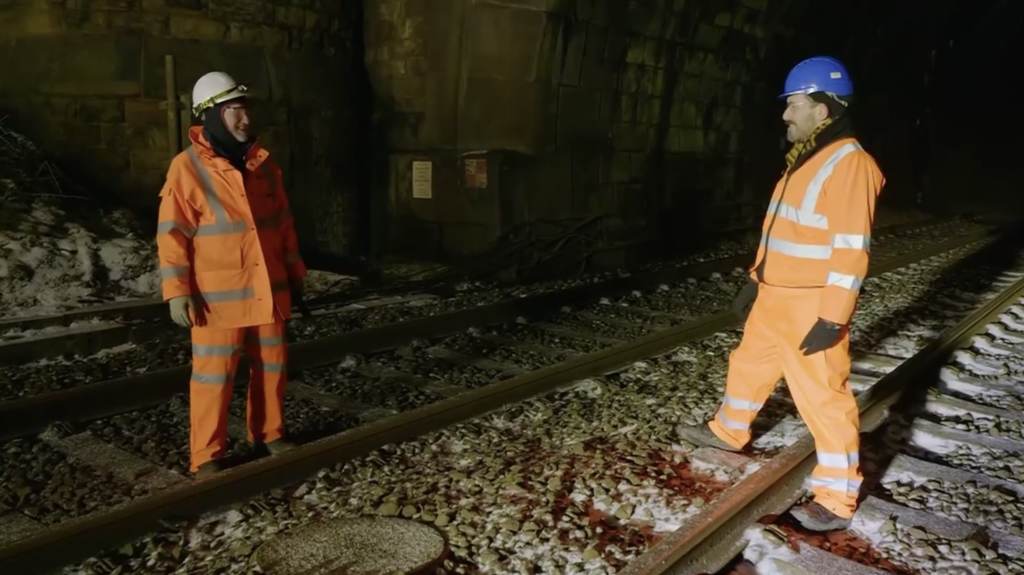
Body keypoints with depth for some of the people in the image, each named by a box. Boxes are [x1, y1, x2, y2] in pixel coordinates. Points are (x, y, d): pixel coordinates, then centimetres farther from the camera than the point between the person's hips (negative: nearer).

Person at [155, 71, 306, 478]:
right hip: (218, 296, -5)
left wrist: (294, 271, 15)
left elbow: (283, 222, 14)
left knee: (271, 367, 14)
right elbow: (172, 234, -11)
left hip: (268, 289, 6)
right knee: (214, 376, 1)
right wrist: (177, 291, -17)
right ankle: (207, 457, 13)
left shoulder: (262, 163, 7)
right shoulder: (188, 167, -10)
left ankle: (268, 434, 32)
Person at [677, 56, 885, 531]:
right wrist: (754, 279, 21)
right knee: (749, 363, 24)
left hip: (811, 306, -10)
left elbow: (851, 250, -22)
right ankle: (729, 431, 47)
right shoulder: (804, 158, 12)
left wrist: (832, 318, -24)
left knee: (823, 395, -2)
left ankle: (837, 499, 10)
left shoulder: (849, 163, -19)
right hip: (774, 296, 10)